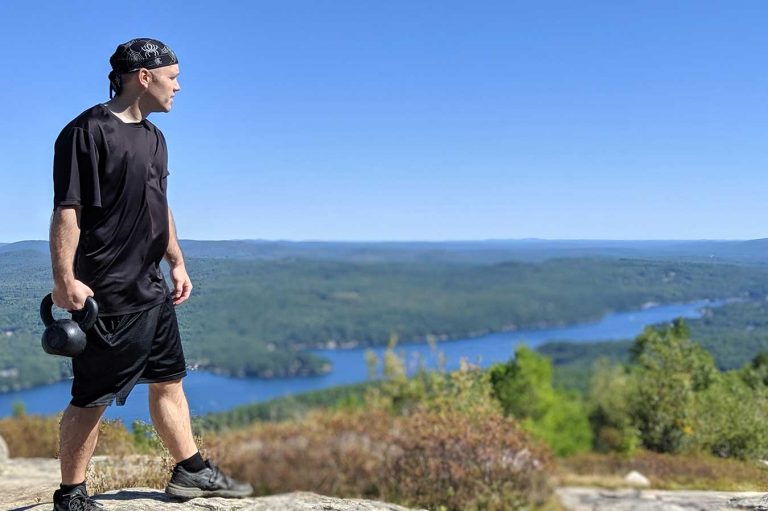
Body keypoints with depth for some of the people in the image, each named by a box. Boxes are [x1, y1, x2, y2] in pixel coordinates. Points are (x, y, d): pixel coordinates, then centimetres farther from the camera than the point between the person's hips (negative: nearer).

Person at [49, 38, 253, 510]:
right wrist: (65, 280, -21)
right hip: (105, 293, -9)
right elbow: (67, 210, -17)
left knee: (169, 381, 16)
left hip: (152, 287, 9)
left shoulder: (153, 137, 15)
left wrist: (177, 263, 18)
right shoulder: (88, 131, -12)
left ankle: (190, 471, 28)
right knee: (93, 398, -1)